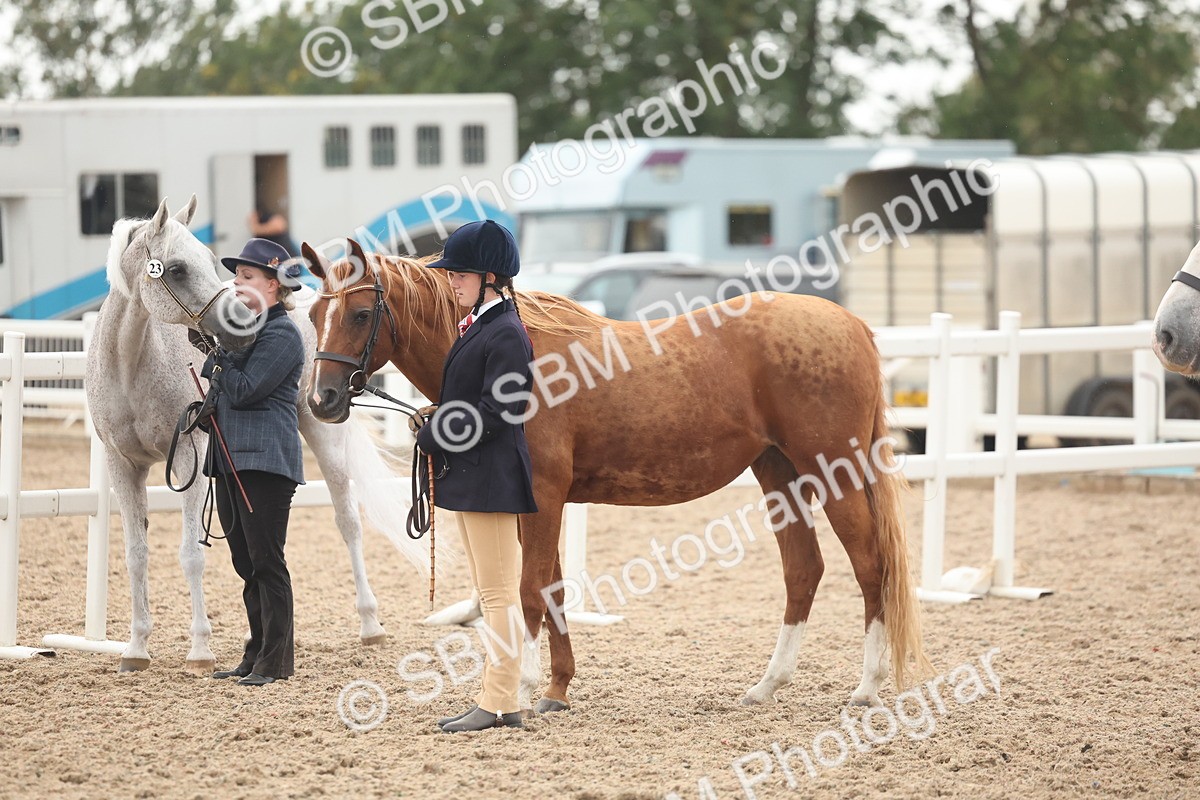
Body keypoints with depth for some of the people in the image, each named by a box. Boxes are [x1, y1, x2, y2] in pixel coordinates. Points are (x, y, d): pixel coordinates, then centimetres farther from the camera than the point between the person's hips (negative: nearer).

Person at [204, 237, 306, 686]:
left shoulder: (282, 335, -11)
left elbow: (242, 390, -17)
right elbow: (214, 379, 15)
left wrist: (221, 352, -7)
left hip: (265, 461, -9)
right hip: (230, 459, 9)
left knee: (266, 562, -6)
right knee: (246, 564, 12)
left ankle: (276, 661, -3)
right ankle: (256, 655, 18)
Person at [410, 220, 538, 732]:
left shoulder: (506, 335, -16)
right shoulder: (477, 326, 15)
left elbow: (493, 412, -22)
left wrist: (433, 436, -14)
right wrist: (438, 416, 3)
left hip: (489, 476, -11)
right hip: (469, 477, 11)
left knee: (498, 592, -6)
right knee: (489, 592, 13)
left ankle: (501, 703, -4)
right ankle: (495, 696, 19)